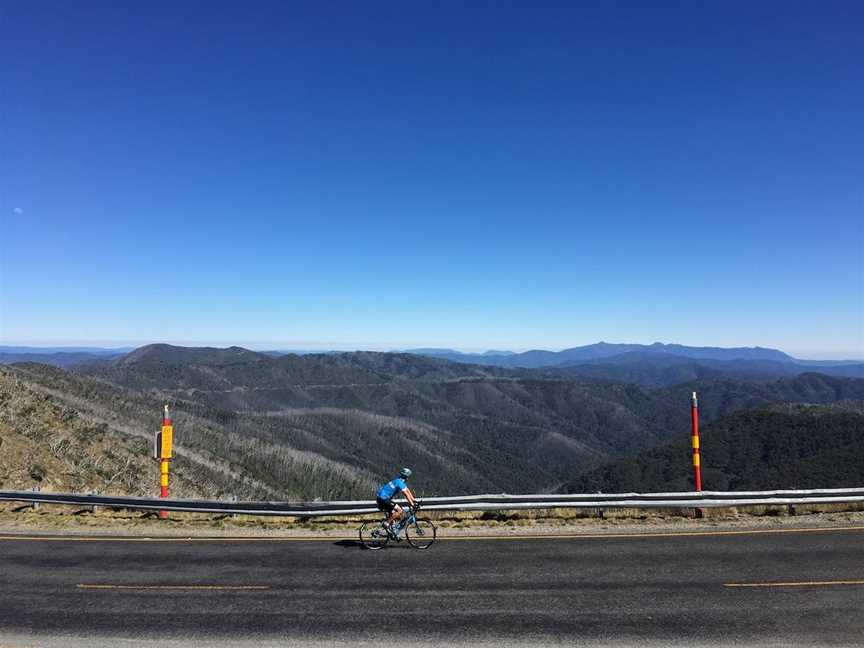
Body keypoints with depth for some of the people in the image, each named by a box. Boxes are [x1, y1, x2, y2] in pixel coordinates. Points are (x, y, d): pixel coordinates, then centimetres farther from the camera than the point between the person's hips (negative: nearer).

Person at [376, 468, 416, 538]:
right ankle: (387, 524, -6)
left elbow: (408, 490, 20)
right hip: (383, 498, -10)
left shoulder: (401, 481, 14)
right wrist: (412, 504, -17)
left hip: (381, 497, 10)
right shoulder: (399, 482, -16)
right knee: (399, 511, -12)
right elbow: (406, 494, -19)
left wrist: (413, 499, 18)